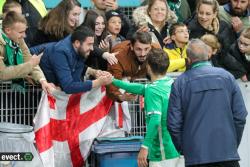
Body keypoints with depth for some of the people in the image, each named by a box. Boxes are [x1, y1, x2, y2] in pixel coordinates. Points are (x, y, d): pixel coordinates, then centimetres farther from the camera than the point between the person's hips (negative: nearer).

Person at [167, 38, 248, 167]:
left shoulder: (180, 82, -1)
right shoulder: (226, 76, 2)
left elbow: (173, 123, -4)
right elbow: (240, 116, 1)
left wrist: (183, 150, 10)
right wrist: (233, 145, 13)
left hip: (195, 156, -1)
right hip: (227, 153, 1)